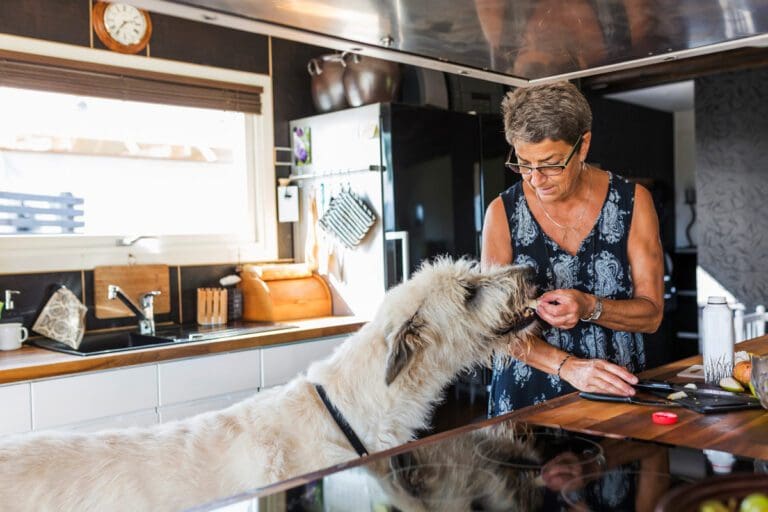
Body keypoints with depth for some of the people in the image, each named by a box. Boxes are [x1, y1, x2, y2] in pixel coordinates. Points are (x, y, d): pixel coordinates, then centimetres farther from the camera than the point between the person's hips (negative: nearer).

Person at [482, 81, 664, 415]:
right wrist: (568, 366, -19)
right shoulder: (503, 212, -1)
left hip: (617, 393, 1)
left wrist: (590, 308, -18)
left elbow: (651, 314, 2)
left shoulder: (633, 202, 1)